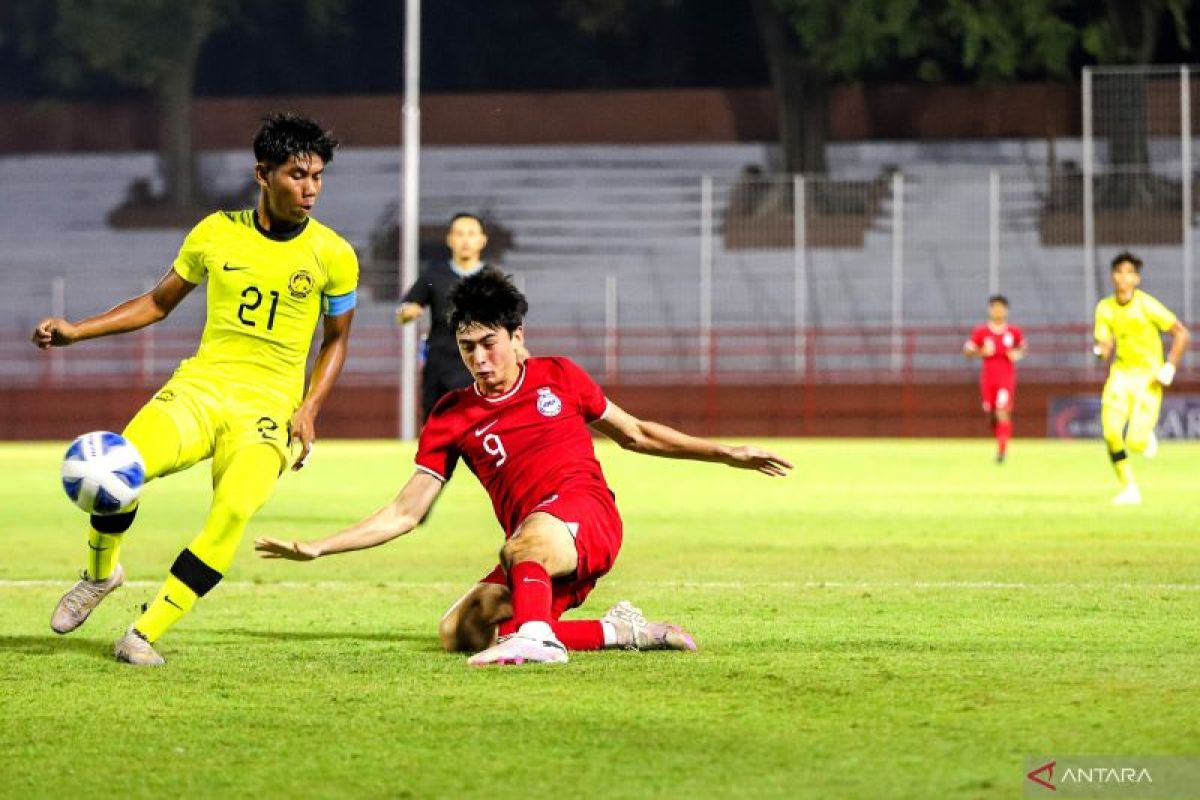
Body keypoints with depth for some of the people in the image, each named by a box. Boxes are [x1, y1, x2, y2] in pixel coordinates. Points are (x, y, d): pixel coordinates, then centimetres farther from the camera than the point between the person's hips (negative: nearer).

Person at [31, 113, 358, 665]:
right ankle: (100, 573, 5)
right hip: (199, 386, 1)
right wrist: (75, 331, 9)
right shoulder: (217, 233, 4)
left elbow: (337, 338, 14)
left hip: (268, 407, -1)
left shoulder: (333, 255, 0)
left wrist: (309, 407, -2)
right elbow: (158, 303, 17)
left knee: (234, 510, -30)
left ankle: (146, 633, -18)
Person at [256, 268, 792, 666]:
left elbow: (634, 433, 23)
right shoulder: (451, 416, 10)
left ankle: (534, 633, -63)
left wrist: (724, 454, 19)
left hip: (588, 517, -4)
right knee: (459, 632, -20)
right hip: (535, 563, 4)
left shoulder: (557, 377, 11)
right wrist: (317, 549, -1)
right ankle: (616, 632, -13)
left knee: (526, 541, -37)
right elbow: (405, 512, 9)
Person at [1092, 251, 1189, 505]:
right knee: (1111, 432, -16)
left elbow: (1181, 333, -8)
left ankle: (1147, 436, 26)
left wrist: (1169, 368, -14)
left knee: (1135, 442, -13)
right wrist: (1102, 350, -21)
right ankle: (1129, 488, 1)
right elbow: (1104, 346, 4)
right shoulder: (1105, 308, 0)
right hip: (1121, 372, 4)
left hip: (1148, 377, -4)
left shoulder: (1146, 305, -14)